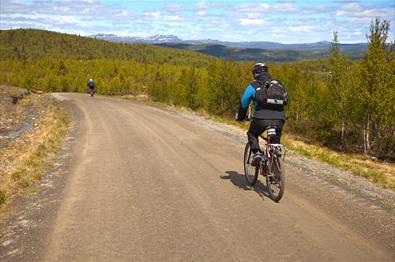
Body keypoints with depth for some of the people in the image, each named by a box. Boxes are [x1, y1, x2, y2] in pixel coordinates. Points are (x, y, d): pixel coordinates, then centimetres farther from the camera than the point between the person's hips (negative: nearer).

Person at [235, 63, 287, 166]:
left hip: (262, 118, -3)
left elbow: (243, 103, 14)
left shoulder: (253, 86, 8)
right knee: (275, 142, 22)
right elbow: (285, 101, 30)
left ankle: (257, 153, 3)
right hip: (279, 119, 3)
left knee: (252, 134, 23)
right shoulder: (278, 84, 20)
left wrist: (240, 117, 31)